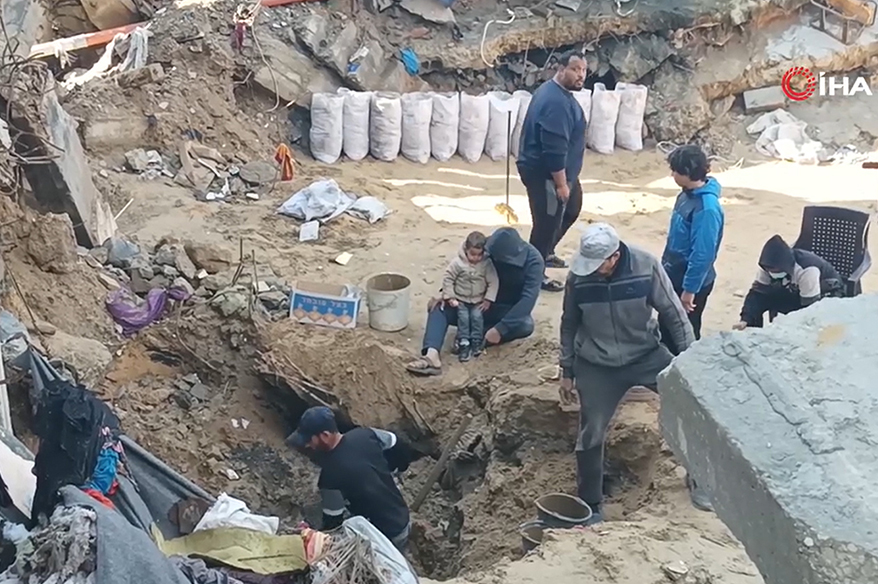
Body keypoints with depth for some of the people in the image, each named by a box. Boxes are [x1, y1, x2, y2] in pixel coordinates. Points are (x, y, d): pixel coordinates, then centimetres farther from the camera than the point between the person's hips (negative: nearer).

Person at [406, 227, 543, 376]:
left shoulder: (533, 260, -24)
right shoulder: (489, 247, -15)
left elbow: (529, 296, -32)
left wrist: (500, 328, -38)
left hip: (508, 311, -3)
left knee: (526, 326, -37)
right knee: (438, 307, -18)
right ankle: (432, 357, -41)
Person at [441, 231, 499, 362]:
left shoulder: (487, 264, -15)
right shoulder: (458, 263, -17)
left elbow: (493, 282, -9)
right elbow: (448, 279, -10)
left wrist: (488, 299, -11)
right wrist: (449, 297, -11)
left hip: (478, 300, 1)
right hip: (461, 299, -1)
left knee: (477, 317, -13)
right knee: (463, 318, -10)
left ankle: (476, 342, 1)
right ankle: (463, 343, -4)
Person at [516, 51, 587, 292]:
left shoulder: (555, 91, 7)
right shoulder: (556, 102, -27)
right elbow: (555, 149, -28)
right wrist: (561, 183, -23)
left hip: (558, 170, 11)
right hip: (545, 173, -11)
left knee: (571, 209, 26)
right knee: (547, 223, 2)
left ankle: (546, 253, 42)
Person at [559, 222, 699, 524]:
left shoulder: (646, 267, -21)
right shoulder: (578, 276, -17)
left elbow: (674, 314, -10)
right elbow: (569, 325, -1)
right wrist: (567, 372, 5)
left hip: (646, 355, 0)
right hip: (596, 366, 0)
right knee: (591, 434, 3)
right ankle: (590, 506, 23)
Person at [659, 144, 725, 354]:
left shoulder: (706, 208, -28)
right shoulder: (687, 195, 1)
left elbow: (703, 254, -26)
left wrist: (689, 289, -21)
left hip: (691, 281, -9)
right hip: (675, 275, 9)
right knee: (666, 328, 21)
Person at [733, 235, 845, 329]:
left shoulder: (807, 270, -40)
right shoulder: (769, 267, -22)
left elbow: (810, 307, -35)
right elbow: (757, 293, -21)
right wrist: (745, 320, -34)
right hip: (797, 291, 5)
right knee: (764, 298, -16)